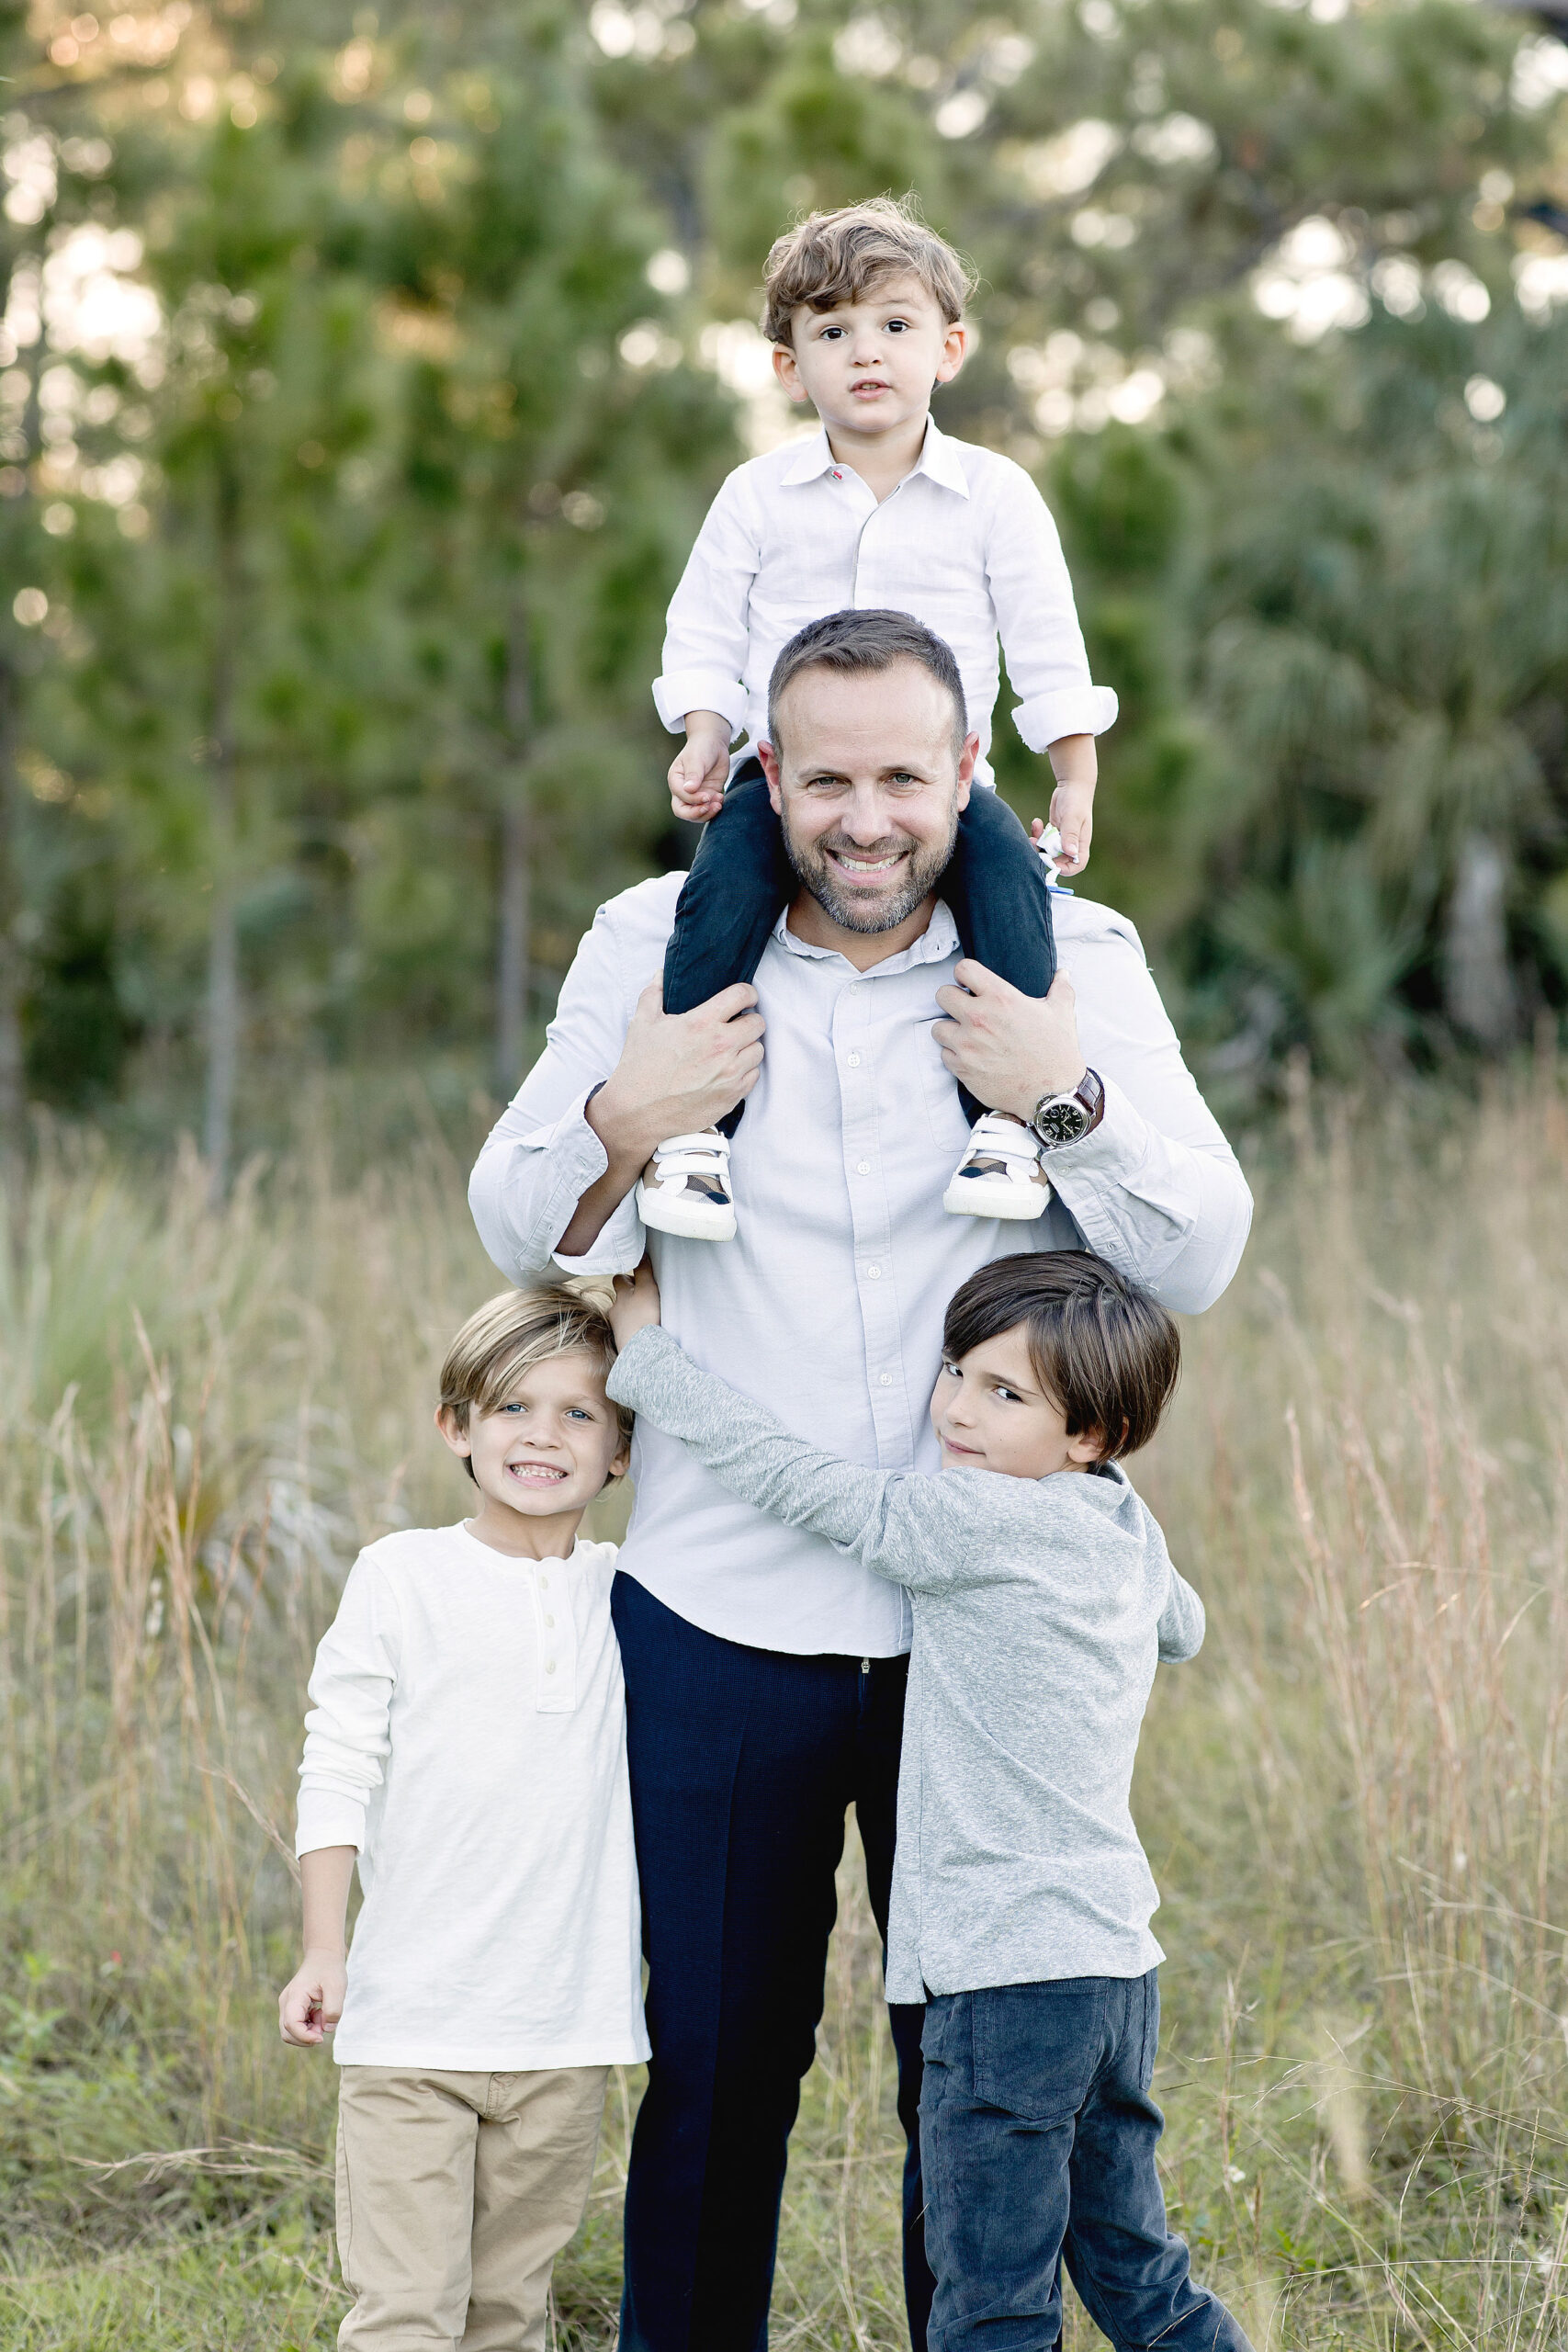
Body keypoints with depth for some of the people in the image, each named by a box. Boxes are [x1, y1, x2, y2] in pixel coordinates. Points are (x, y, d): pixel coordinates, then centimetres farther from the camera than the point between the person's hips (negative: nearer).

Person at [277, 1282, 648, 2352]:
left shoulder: (628, 1597, 7)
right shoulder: (402, 1576, 0)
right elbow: (337, 1770, 1)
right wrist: (323, 1952, -6)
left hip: (566, 2028, 3)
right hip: (410, 2022, -3)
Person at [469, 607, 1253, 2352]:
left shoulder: (1075, 964, 0)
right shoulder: (657, 946, 1)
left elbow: (1199, 1263, -1)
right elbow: (520, 1239, 7)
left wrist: (1069, 1096, -17)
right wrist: (623, 1123, -12)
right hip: (717, 1617, 0)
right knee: (713, 2065, 10)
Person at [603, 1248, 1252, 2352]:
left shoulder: (981, 1519, -14)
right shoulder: (1128, 1529, 9)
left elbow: (789, 1476, -9)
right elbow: (1182, 1626, 31)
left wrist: (645, 1347, 1)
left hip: (1012, 1972, -8)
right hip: (1116, 1963, 9)